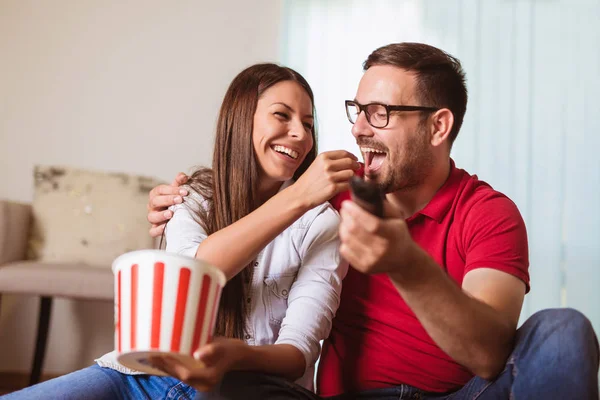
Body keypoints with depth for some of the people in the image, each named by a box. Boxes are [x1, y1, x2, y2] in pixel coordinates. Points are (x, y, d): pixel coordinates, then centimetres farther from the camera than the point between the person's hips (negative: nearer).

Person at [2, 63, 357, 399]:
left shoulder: (321, 222, -3)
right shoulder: (193, 197, 4)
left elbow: (299, 352, -14)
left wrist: (233, 356, -37)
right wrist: (297, 198, -26)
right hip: (154, 371, 2)